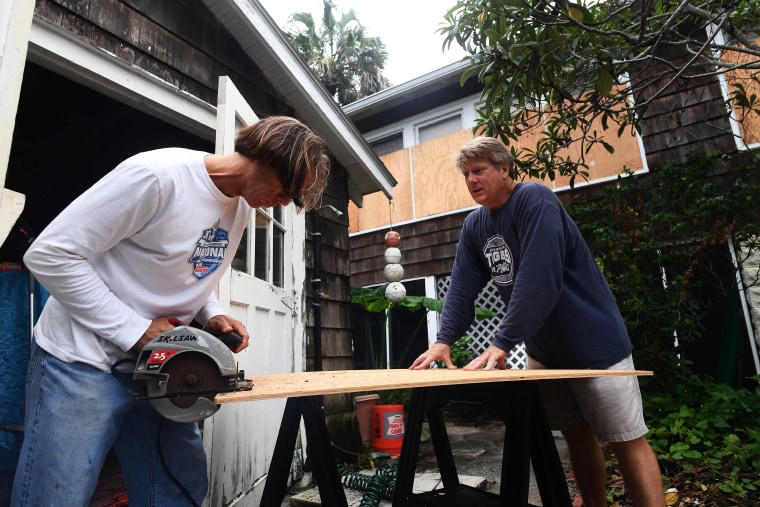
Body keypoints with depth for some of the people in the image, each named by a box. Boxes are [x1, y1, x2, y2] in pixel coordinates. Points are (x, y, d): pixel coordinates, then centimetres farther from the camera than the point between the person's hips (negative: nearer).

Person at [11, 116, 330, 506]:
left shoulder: (243, 208, 3)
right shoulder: (157, 174, -22)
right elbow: (50, 255, -19)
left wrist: (212, 316, -5)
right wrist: (136, 330, -20)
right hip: (83, 360, -6)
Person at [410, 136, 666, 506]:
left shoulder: (535, 200, -19)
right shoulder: (474, 225, 4)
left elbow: (539, 279, -29)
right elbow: (462, 286, 1)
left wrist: (501, 344, -29)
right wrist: (444, 340, -10)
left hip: (594, 343, -7)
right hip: (543, 349, 7)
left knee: (628, 440, 2)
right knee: (578, 437, 17)